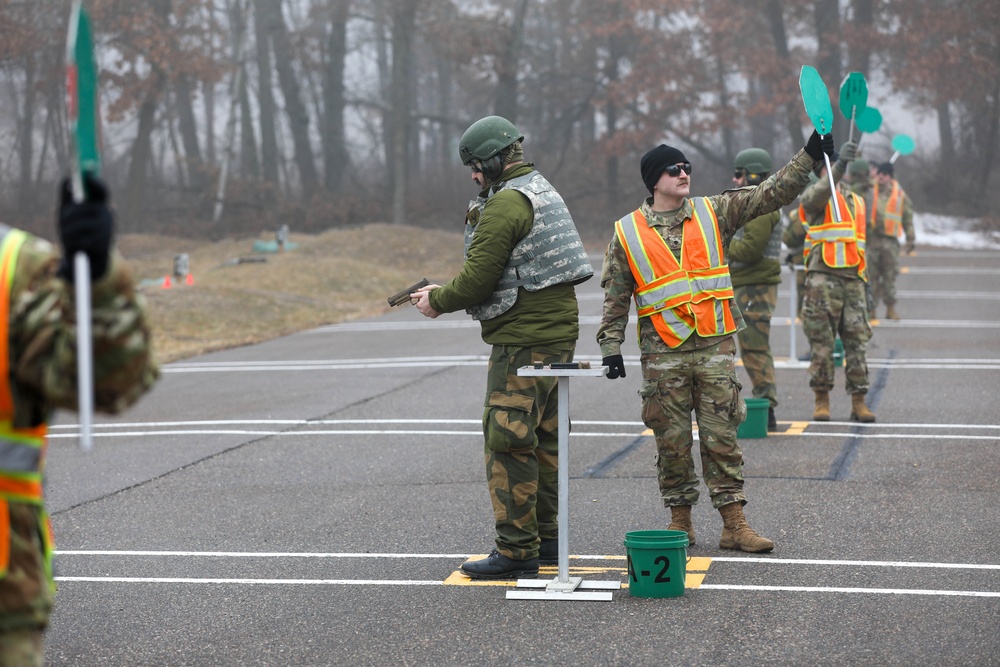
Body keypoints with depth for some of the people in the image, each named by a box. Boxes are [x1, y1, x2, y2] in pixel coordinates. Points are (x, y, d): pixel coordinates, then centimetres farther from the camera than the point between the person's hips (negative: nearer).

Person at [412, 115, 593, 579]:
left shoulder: (505, 203, -15)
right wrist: (443, 291, 16)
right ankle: (545, 538, 23)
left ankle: (516, 550, -6)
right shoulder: (542, 191, 17)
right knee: (543, 438, 16)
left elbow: (479, 277, -17)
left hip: (523, 339, -10)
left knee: (508, 441, -7)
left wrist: (438, 302, 1)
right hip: (559, 331, 10)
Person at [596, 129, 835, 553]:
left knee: (722, 437, 1)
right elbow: (615, 297, 7)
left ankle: (734, 524, 4)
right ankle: (680, 520, 17)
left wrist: (809, 156, -4)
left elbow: (771, 195, 4)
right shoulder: (627, 233, 3)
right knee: (672, 440, 4)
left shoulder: (714, 213, 7)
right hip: (662, 354, -1)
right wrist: (611, 346, 1)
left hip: (715, 347, 1)